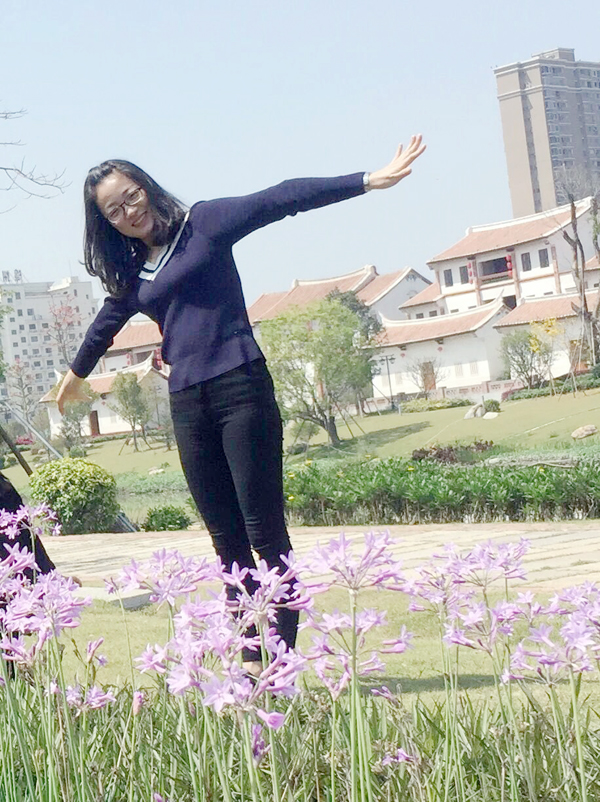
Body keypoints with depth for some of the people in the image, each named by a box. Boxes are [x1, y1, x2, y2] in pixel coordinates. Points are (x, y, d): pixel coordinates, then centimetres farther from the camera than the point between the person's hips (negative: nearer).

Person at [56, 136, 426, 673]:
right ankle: (252, 660, 7)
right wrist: (76, 374, 54)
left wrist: (369, 181, -15)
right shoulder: (132, 272, 18)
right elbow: (107, 322, 37)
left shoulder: (202, 223, 3)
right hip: (187, 403, 6)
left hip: (240, 387, -6)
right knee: (228, 541, 5)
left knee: (265, 533, -8)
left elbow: (281, 200, -7)